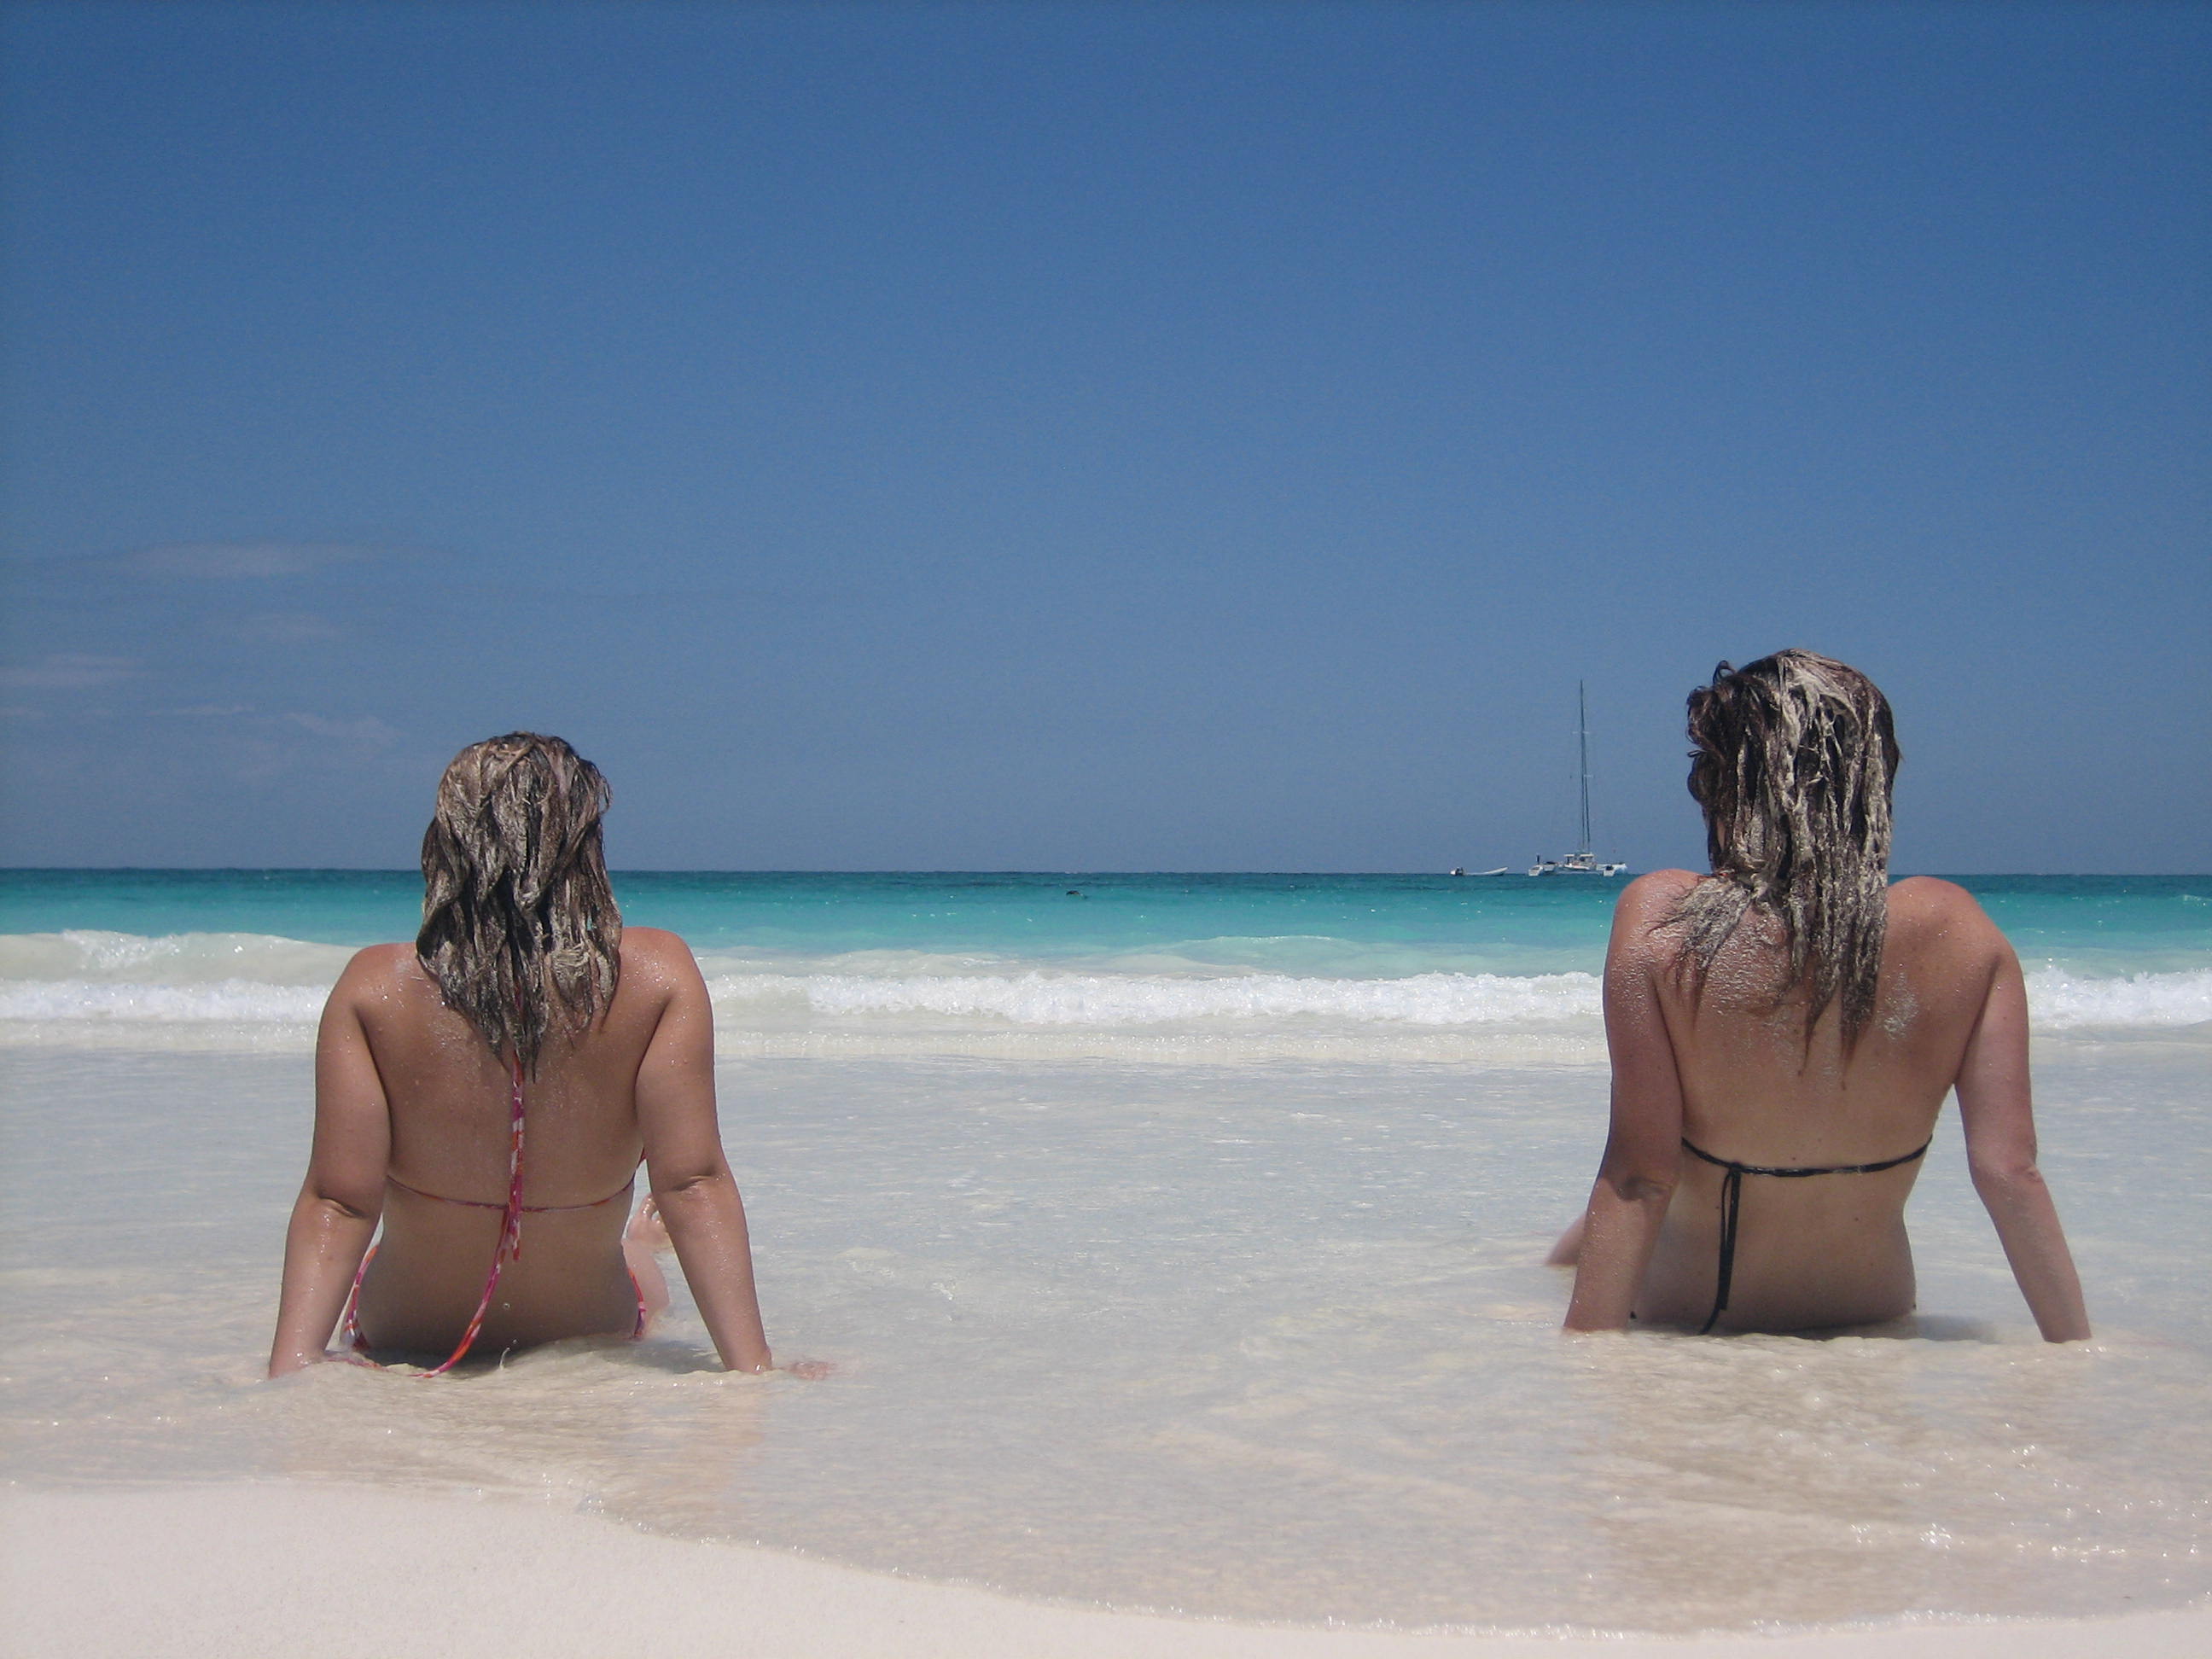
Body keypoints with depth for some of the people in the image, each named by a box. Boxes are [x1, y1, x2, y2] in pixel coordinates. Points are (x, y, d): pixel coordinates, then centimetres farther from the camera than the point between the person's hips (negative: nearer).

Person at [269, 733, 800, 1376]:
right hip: (588, 1335, -1)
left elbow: (337, 1204, -23)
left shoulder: (375, 989, -20)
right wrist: (754, 1369, -21)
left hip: (400, 1339, 1)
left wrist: (288, 1370, -21)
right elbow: (693, 1183, -23)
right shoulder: (653, 979, -22)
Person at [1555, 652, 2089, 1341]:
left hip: (1689, 1315, -3)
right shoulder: (1957, 930, -15)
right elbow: (2009, 1171, -16)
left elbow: (1640, 1178, -23)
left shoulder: (1662, 919, -23)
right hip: (1871, 1323, 3)